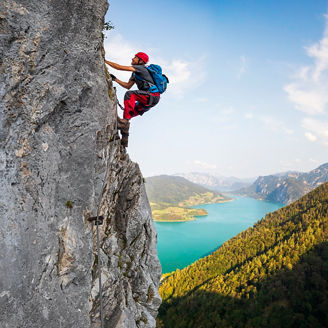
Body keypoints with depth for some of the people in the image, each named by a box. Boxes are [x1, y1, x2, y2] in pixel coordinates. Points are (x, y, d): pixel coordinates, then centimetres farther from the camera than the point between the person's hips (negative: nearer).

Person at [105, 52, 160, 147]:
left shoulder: (140, 68, -6)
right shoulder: (135, 73, 22)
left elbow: (120, 67, -12)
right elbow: (128, 86, 25)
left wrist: (105, 61, -6)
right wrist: (115, 79, 19)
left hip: (152, 95, -9)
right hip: (147, 100, 9)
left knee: (129, 94, -28)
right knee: (128, 114, 4)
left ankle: (125, 121, -34)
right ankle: (124, 139, 3)